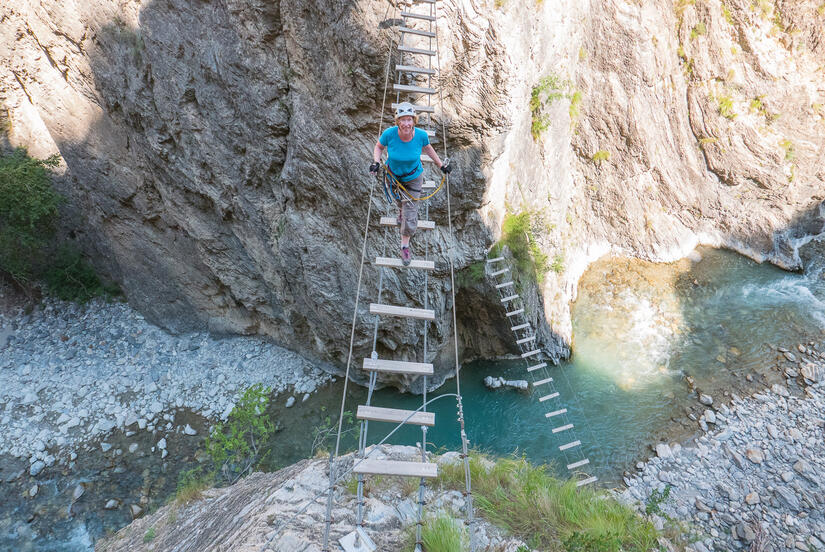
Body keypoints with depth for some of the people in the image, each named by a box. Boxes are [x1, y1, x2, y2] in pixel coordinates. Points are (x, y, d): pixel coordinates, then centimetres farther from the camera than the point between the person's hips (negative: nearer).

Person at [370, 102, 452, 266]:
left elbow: (427, 148, -2)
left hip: (413, 178, -1)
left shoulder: (421, 135, -26)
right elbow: (379, 147, -7)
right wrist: (376, 162, -25)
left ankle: (405, 245, 21)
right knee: (398, 199, 31)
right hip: (393, 175, 1)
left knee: (410, 215, -1)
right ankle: (401, 210, 70)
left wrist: (441, 165, 4)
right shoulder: (389, 134, -29)